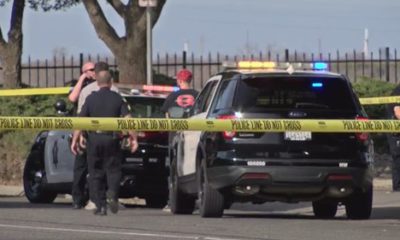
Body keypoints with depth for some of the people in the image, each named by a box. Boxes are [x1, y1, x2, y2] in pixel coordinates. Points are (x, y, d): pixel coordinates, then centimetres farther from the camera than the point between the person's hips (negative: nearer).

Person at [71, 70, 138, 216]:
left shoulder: (91, 98, 2)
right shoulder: (117, 98, 3)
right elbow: (127, 119, -4)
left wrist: (75, 139, -1)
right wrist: (133, 138, -2)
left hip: (94, 139, 0)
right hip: (112, 139, 0)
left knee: (96, 173, 8)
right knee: (113, 169, 11)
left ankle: (101, 206, 6)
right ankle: (112, 194, -16)